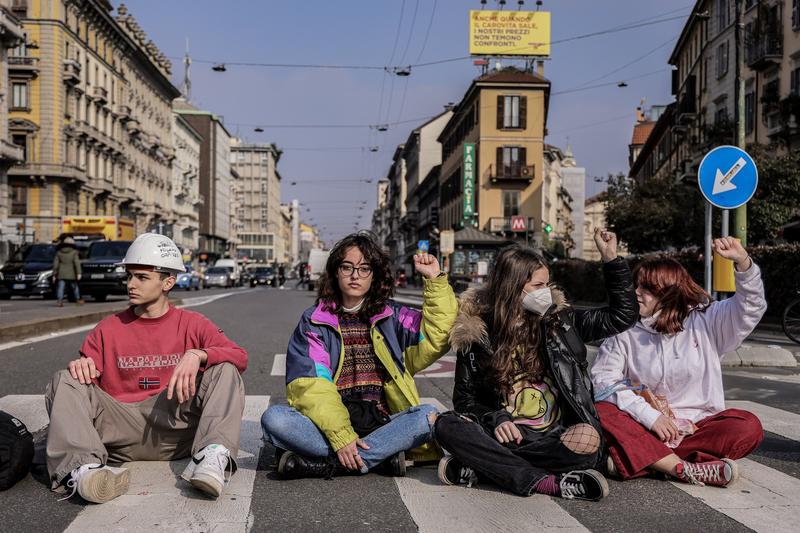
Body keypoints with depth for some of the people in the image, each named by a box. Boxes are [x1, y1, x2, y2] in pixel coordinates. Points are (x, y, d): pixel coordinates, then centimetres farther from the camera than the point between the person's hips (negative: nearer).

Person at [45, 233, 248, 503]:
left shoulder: (192, 324, 8)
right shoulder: (108, 329, 15)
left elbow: (240, 357, -6)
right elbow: (87, 379, 11)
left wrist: (197, 355, -24)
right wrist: (79, 366, -13)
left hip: (176, 427, -2)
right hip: (122, 432, 2)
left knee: (224, 369, -19)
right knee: (65, 381, -15)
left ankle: (213, 457, -41)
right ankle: (82, 468, -39)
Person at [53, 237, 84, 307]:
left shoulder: (59, 253, 6)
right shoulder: (74, 252, -1)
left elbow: (55, 264, 5)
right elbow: (77, 263, -9)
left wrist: (54, 274, 8)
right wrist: (78, 273, -11)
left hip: (61, 275, 1)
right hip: (71, 275, -1)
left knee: (60, 288, -4)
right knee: (74, 287, 15)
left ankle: (60, 300, -18)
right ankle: (78, 300, 25)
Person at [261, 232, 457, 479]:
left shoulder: (392, 317, 14)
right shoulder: (314, 320, 7)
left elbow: (436, 338, 0)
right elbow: (311, 386, -5)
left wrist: (435, 280, -5)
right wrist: (341, 437, -19)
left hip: (381, 425, 1)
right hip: (328, 427, -1)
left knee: (428, 416, -27)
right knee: (273, 418, -25)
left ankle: (324, 464, -27)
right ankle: (380, 456, -29)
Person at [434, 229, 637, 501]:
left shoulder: (559, 321, 9)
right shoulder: (477, 334, 5)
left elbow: (623, 315, 12)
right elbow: (465, 397, 8)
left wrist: (611, 259, 4)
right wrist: (495, 419, -12)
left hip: (556, 436, 0)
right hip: (509, 436, 0)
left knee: (588, 440, -34)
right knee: (447, 426, -27)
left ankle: (479, 469, -23)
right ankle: (549, 482, -30)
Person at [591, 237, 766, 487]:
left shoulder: (704, 321, 4)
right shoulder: (625, 334, 2)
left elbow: (751, 307, -6)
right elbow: (603, 379, -9)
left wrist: (742, 261, -22)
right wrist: (648, 414, -21)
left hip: (698, 426, 0)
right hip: (646, 428, 0)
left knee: (749, 427, -27)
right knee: (602, 412, -29)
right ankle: (686, 469, -37)